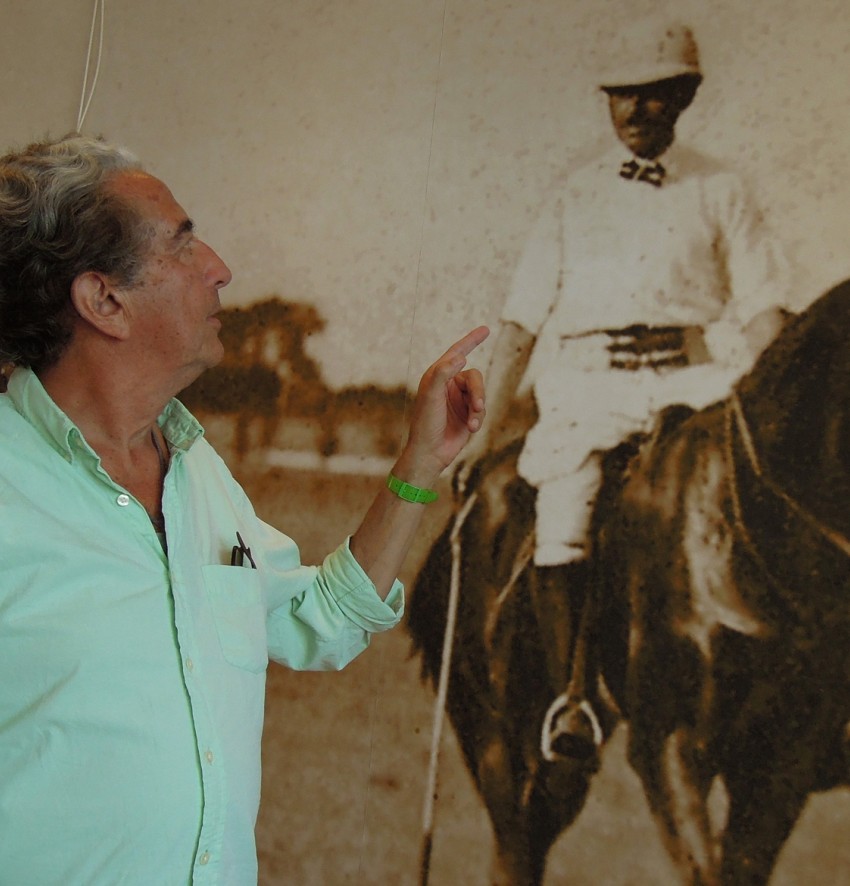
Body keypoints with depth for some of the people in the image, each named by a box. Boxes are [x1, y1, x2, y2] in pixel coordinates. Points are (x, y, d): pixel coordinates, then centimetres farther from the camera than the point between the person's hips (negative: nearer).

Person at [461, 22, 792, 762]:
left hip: (697, 374, 0)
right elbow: (521, 321, 14)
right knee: (561, 497, -25)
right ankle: (570, 691, -16)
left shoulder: (720, 189, 15)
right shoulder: (576, 198, 18)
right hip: (584, 377, 1)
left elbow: (767, 308, 10)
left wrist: (740, 383, -10)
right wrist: (489, 429, 8)